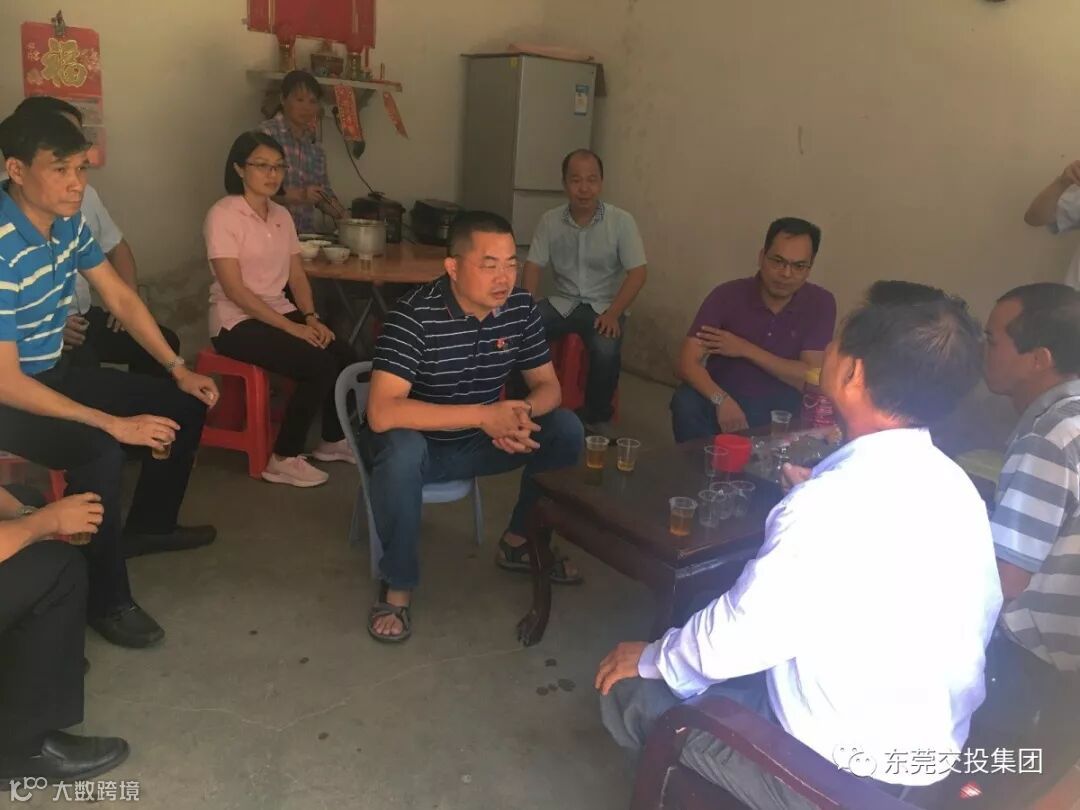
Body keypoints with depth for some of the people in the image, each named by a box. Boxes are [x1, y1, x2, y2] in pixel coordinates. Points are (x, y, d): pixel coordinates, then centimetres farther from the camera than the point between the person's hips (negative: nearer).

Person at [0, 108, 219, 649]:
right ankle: (105, 599, -14)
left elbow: (121, 300, 6)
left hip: (52, 375, 9)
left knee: (184, 403, 7)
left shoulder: (67, 220, -5)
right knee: (98, 450, -34)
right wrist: (115, 423, -33)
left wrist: (178, 370, 0)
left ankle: (147, 525, 26)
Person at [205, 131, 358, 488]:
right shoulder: (223, 214, -12)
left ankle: (333, 440, 8)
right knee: (319, 365, -25)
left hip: (279, 312, 7)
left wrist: (311, 318, -8)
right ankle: (284, 460, -11)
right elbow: (234, 289, -18)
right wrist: (293, 328, -21)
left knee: (345, 356, -14)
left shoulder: (282, 215, 10)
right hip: (237, 321, -7)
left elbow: (297, 276, 11)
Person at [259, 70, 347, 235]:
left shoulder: (315, 146, 15)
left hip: (307, 234, 5)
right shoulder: (267, 133, -2)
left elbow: (325, 194, 20)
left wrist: (344, 217, 3)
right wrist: (298, 196, -18)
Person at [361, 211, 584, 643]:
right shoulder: (415, 315, -28)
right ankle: (397, 584, -14)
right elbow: (381, 412, -37)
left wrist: (521, 413, -27)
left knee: (566, 429, -11)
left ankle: (519, 541, 11)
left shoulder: (521, 308, -11)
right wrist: (485, 415, -38)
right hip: (417, 444, -5)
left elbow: (548, 385, -1)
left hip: (478, 443, 5)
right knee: (401, 452, -38)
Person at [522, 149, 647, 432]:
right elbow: (533, 266, 1)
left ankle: (596, 418, -7)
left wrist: (613, 313, -22)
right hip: (562, 302, 3)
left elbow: (637, 273, -9)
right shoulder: (550, 220, 0)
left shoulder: (621, 221, -8)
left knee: (606, 350, -32)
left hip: (603, 306, -2)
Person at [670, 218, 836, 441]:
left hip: (781, 410, 2)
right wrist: (722, 400, -36)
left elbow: (812, 378, -12)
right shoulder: (727, 295, -12)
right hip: (724, 402, -1)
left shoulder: (821, 304, -7)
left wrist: (745, 350, -17)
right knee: (686, 402, -29)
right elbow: (687, 364, -18)